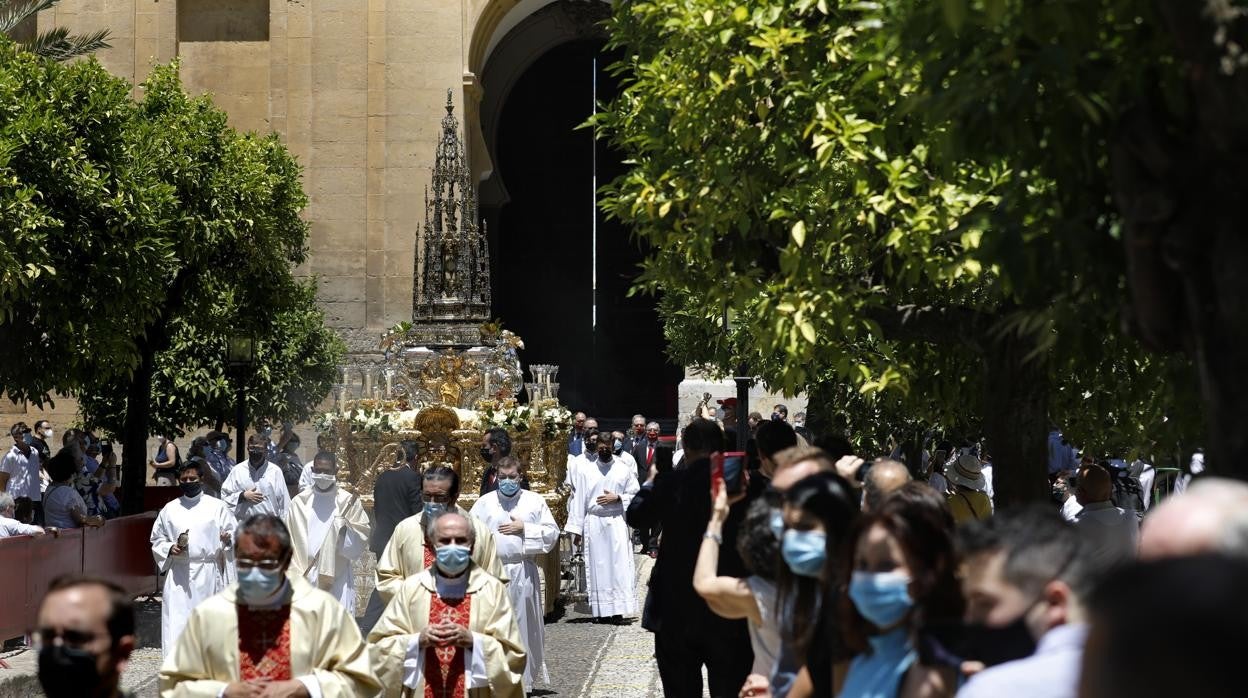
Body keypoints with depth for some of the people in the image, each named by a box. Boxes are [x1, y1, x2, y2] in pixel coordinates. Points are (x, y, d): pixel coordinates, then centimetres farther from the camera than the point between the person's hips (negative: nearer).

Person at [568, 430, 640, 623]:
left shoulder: (624, 469, 5)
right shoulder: (585, 470, 5)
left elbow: (635, 496, 8)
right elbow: (578, 500, 4)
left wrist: (617, 498, -10)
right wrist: (576, 529, 0)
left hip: (617, 522, -1)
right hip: (593, 523, 1)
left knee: (618, 566, -8)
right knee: (597, 566, 1)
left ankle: (617, 610, -8)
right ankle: (600, 611, 5)